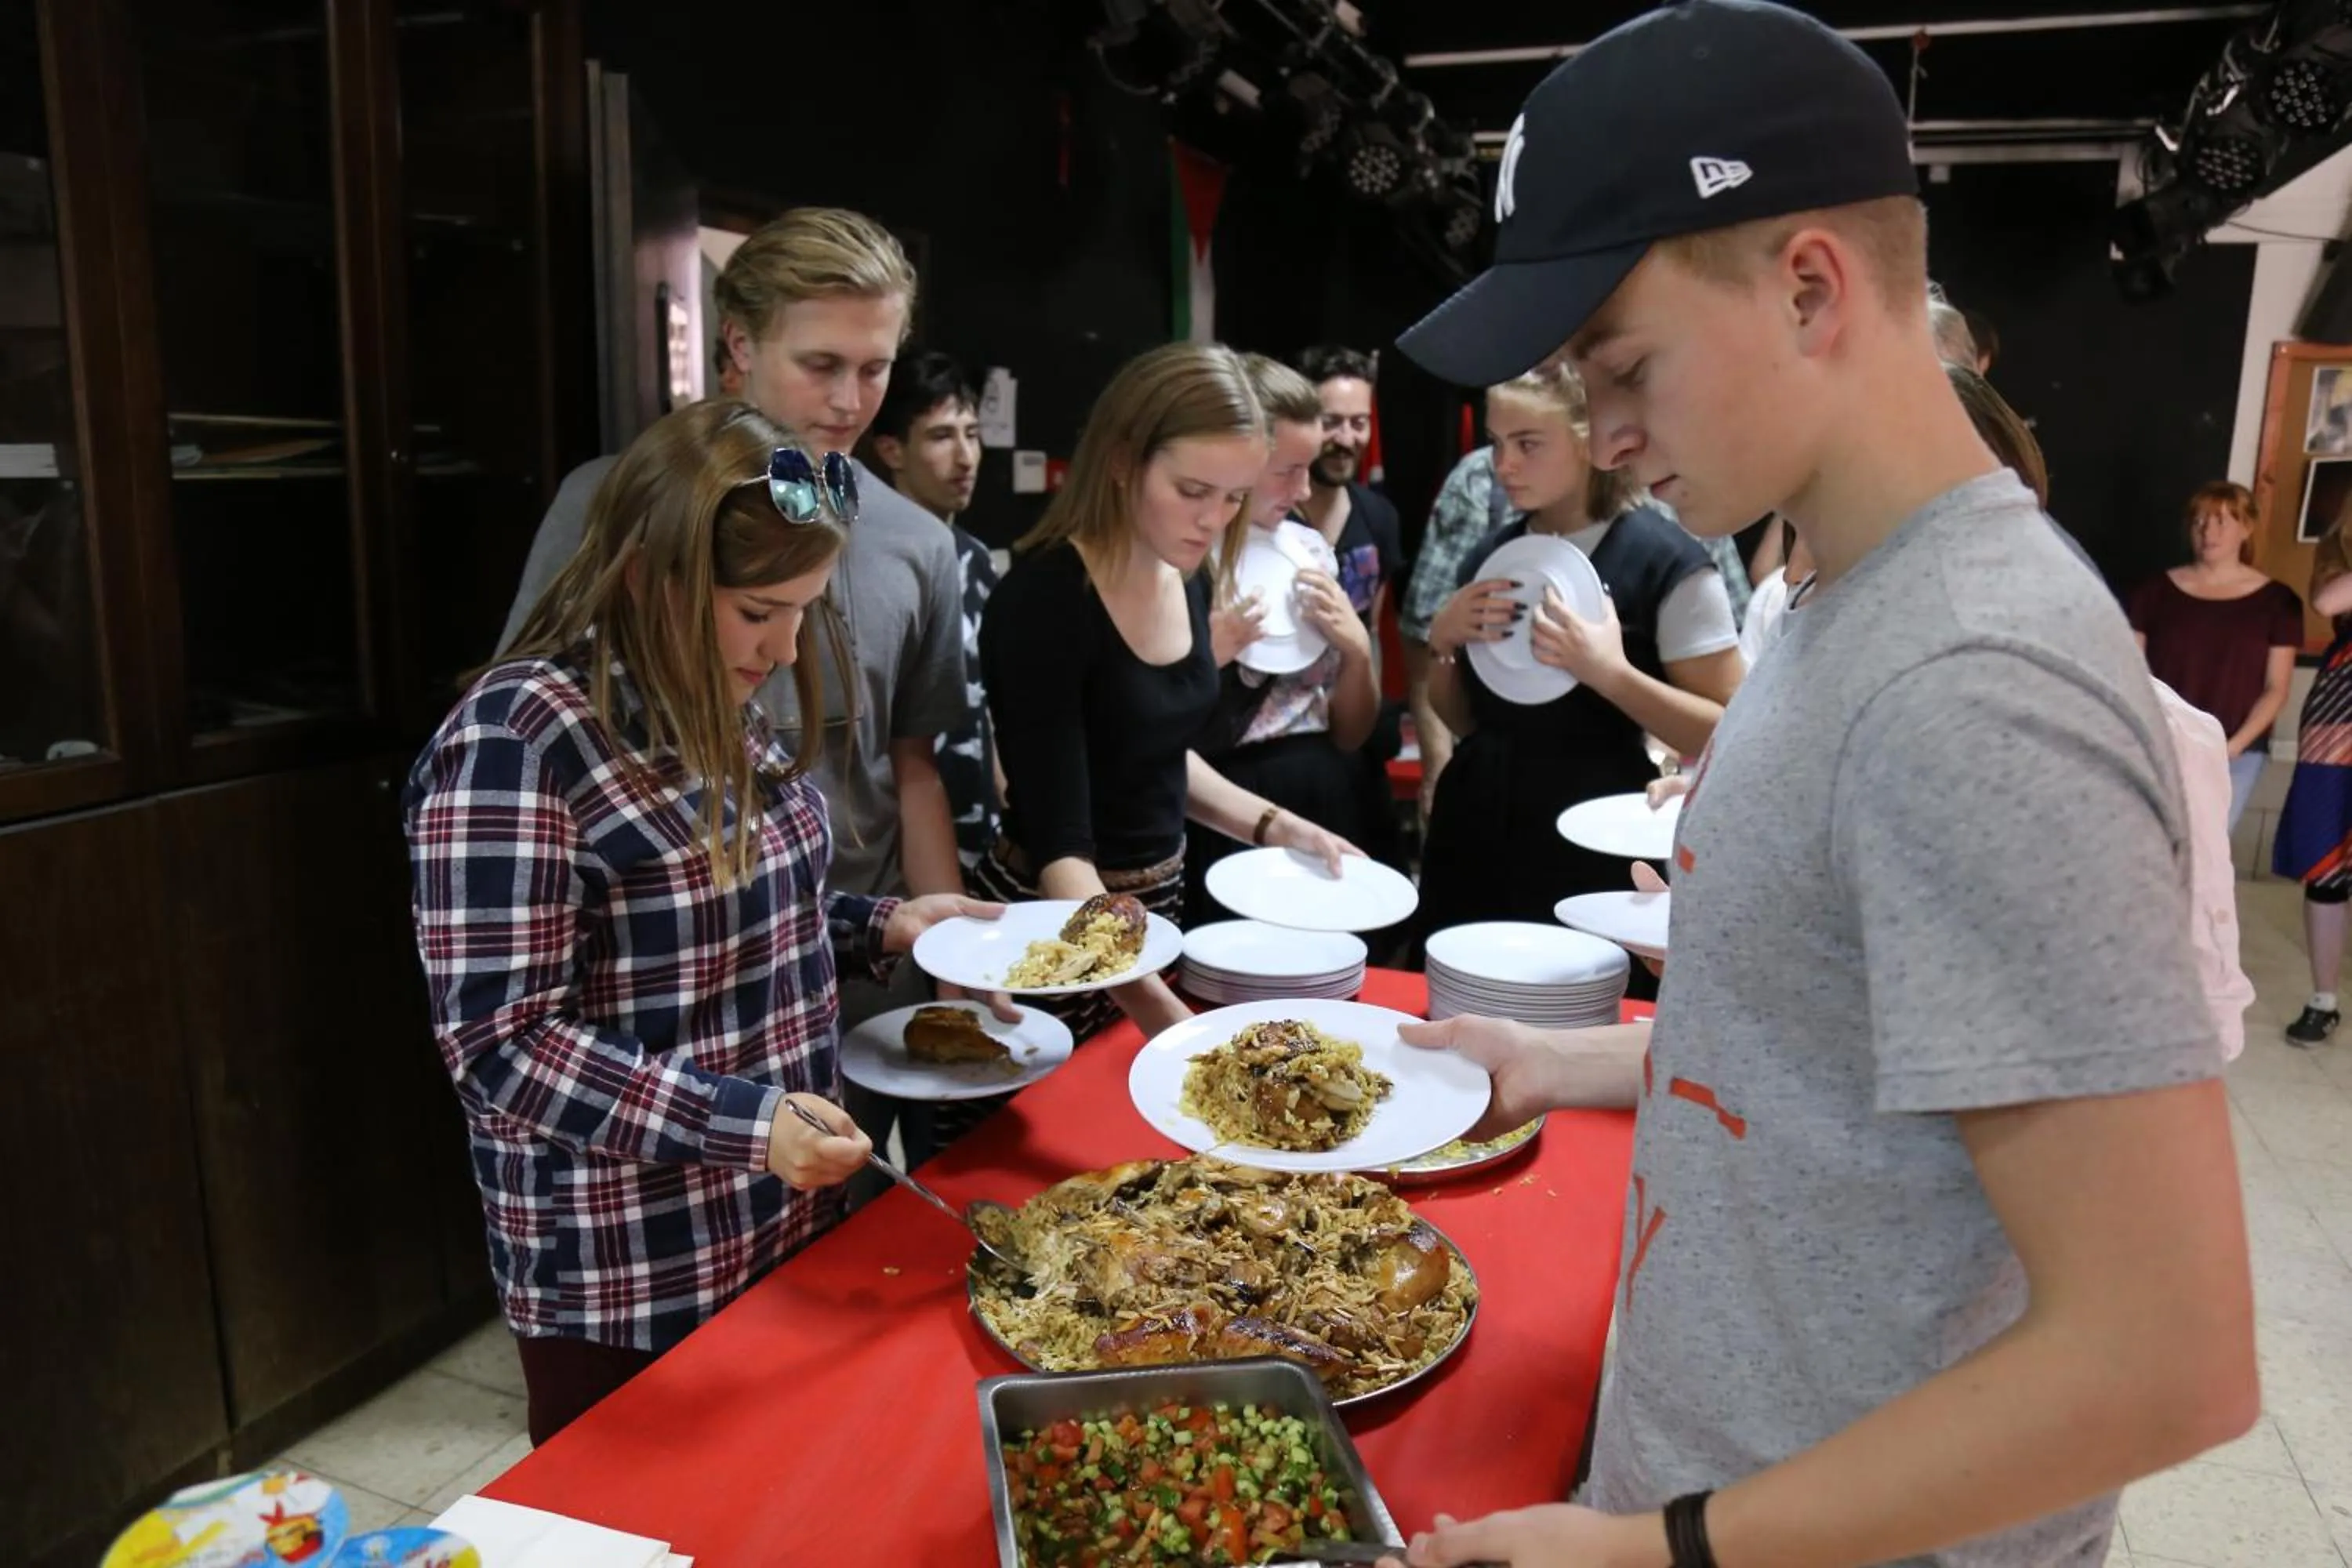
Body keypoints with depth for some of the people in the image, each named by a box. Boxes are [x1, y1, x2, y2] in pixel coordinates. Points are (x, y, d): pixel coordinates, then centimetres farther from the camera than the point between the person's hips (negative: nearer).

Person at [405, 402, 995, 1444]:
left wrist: (881, 927, 2)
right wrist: (741, 1125, -28)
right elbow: (501, 1044, -22)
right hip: (626, 1282, -7)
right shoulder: (516, 740, -21)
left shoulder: (718, 708, 4)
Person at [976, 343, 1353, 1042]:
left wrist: (1273, 826, 4)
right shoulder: (1044, 598, -23)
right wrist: (1158, 1011, -37)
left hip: (1160, 902, 8)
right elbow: (1059, 846, -27)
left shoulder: (1184, 577, 0)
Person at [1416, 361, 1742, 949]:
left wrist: (1610, 673, -24)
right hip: (1473, 837, 5)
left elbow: (1729, 736, -12)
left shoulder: (1665, 561, -10)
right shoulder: (1489, 555, 8)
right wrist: (1443, 641, -3)